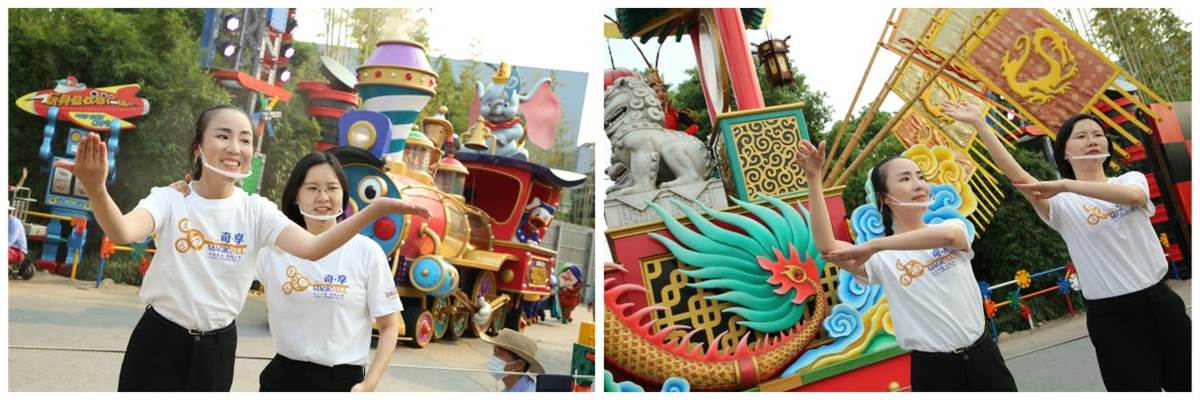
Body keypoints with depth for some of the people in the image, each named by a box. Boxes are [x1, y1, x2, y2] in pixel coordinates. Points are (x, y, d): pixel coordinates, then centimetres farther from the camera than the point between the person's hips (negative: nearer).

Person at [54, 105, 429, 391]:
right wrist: (96, 189, -55)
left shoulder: (256, 211, -6)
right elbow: (122, 232, -32)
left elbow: (312, 247, -22)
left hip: (216, 347, 2)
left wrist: (375, 209, -35)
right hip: (159, 339, -2)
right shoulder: (170, 199, -11)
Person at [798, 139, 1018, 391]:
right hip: (933, 368, -2)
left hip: (982, 354, 2)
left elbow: (946, 236, -26)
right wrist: (814, 179, -26)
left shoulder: (954, 226, 1)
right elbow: (827, 248, -23)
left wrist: (873, 245, -27)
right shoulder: (883, 258, -5)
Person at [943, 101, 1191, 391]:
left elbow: (1134, 196, -21)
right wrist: (980, 124, -28)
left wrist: (1064, 185, -28)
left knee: (1187, 384, 10)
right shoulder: (1063, 204, -2)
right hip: (1112, 317, -3)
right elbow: (1017, 177, -20)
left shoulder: (1131, 179, 5)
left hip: (1161, 302, 3)